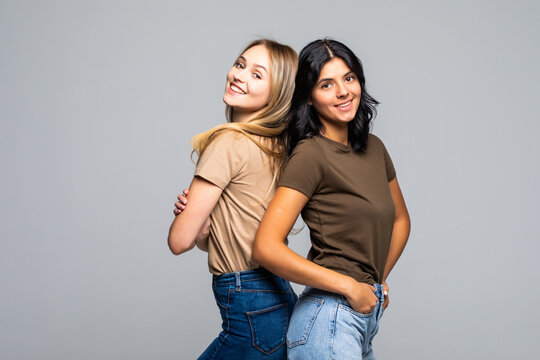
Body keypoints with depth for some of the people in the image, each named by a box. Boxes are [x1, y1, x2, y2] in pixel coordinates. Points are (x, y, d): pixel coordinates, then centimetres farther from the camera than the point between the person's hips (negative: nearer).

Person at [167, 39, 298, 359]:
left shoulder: (230, 141, -15)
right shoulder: (274, 145, 10)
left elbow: (180, 241, -13)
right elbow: (207, 241, 15)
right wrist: (192, 209, -4)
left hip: (253, 317, -8)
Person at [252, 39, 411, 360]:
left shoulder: (374, 147, 8)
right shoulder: (311, 155, -13)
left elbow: (400, 219, 23)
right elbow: (266, 248, -21)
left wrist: (379, 280, 10)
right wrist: (350, 286, -15)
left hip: (366, 316, 7)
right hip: (330, 318, -7)